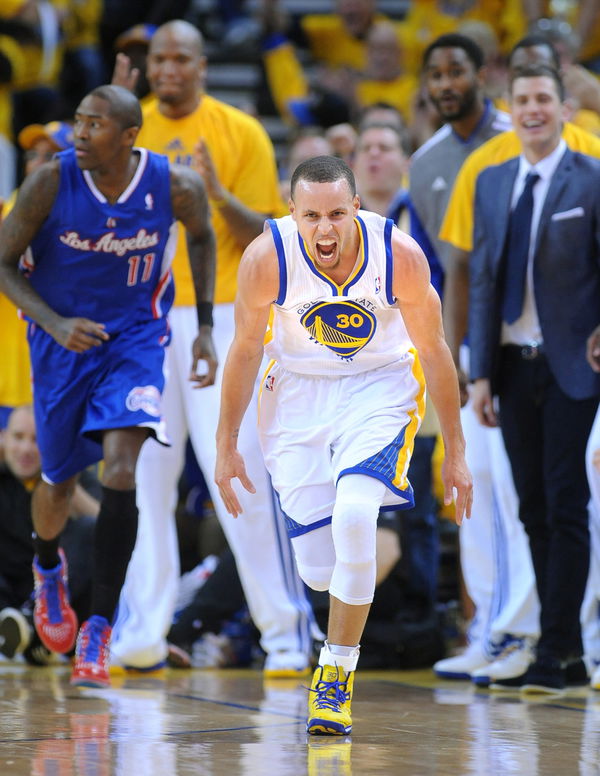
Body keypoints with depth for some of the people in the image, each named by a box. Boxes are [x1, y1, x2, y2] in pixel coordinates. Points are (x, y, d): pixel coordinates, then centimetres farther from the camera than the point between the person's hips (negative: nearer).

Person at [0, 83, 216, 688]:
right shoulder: (51, 182, -20)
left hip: (135, 339, -1)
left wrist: (205, 327, 4)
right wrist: (54, 324, -25)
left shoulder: (177, 187, -17)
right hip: (63, 339, 1)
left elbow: (201, 236, 7)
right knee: (58, 482, 13)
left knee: (121, 470, -20)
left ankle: (98, 631, -13)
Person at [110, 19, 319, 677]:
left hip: (219, 317, -3)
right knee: (144, 479, 2)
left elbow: (266, 235, -2)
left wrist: (219, 195, -19)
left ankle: (285, 631, -2)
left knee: (241, 476, -8)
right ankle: (142, 634, 7)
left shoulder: (241, 133, 1)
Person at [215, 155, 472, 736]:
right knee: (319, 570, -2)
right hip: (299, 390, 2)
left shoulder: (401, 256, -22)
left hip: (381, 387, -1)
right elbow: (244, 350, -4)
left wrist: (455, 452, -1)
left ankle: (337, 673, -11)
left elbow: (434, 352, -7)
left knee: (353, 517, -29)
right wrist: (226, 445, 2)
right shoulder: (266, 258, -21)